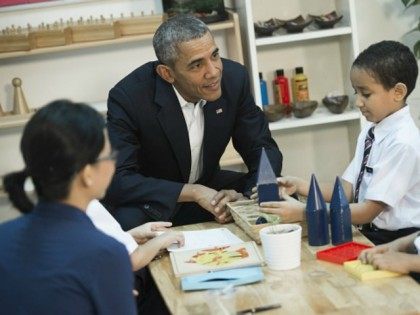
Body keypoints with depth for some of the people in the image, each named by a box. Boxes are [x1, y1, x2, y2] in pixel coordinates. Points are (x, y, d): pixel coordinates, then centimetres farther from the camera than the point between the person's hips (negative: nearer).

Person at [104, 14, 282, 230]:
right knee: (126, 222, -36)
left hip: (208, 186, 4)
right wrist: (194, 193, -34)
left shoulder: (233, 77, -13)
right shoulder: (128, 97, -25)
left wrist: (249, 196, -27)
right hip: (151, 202, -4)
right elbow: (118, 179, -26)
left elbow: (263, 149, -5)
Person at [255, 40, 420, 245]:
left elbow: (368, 211, -19)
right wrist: (299, 186, -7)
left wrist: (303, 212, -22)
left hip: (399, 242, -7)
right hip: (370, 234, 7)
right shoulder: (370, 132, 8)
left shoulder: (403, 142, -18)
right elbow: (347, 190, 7)